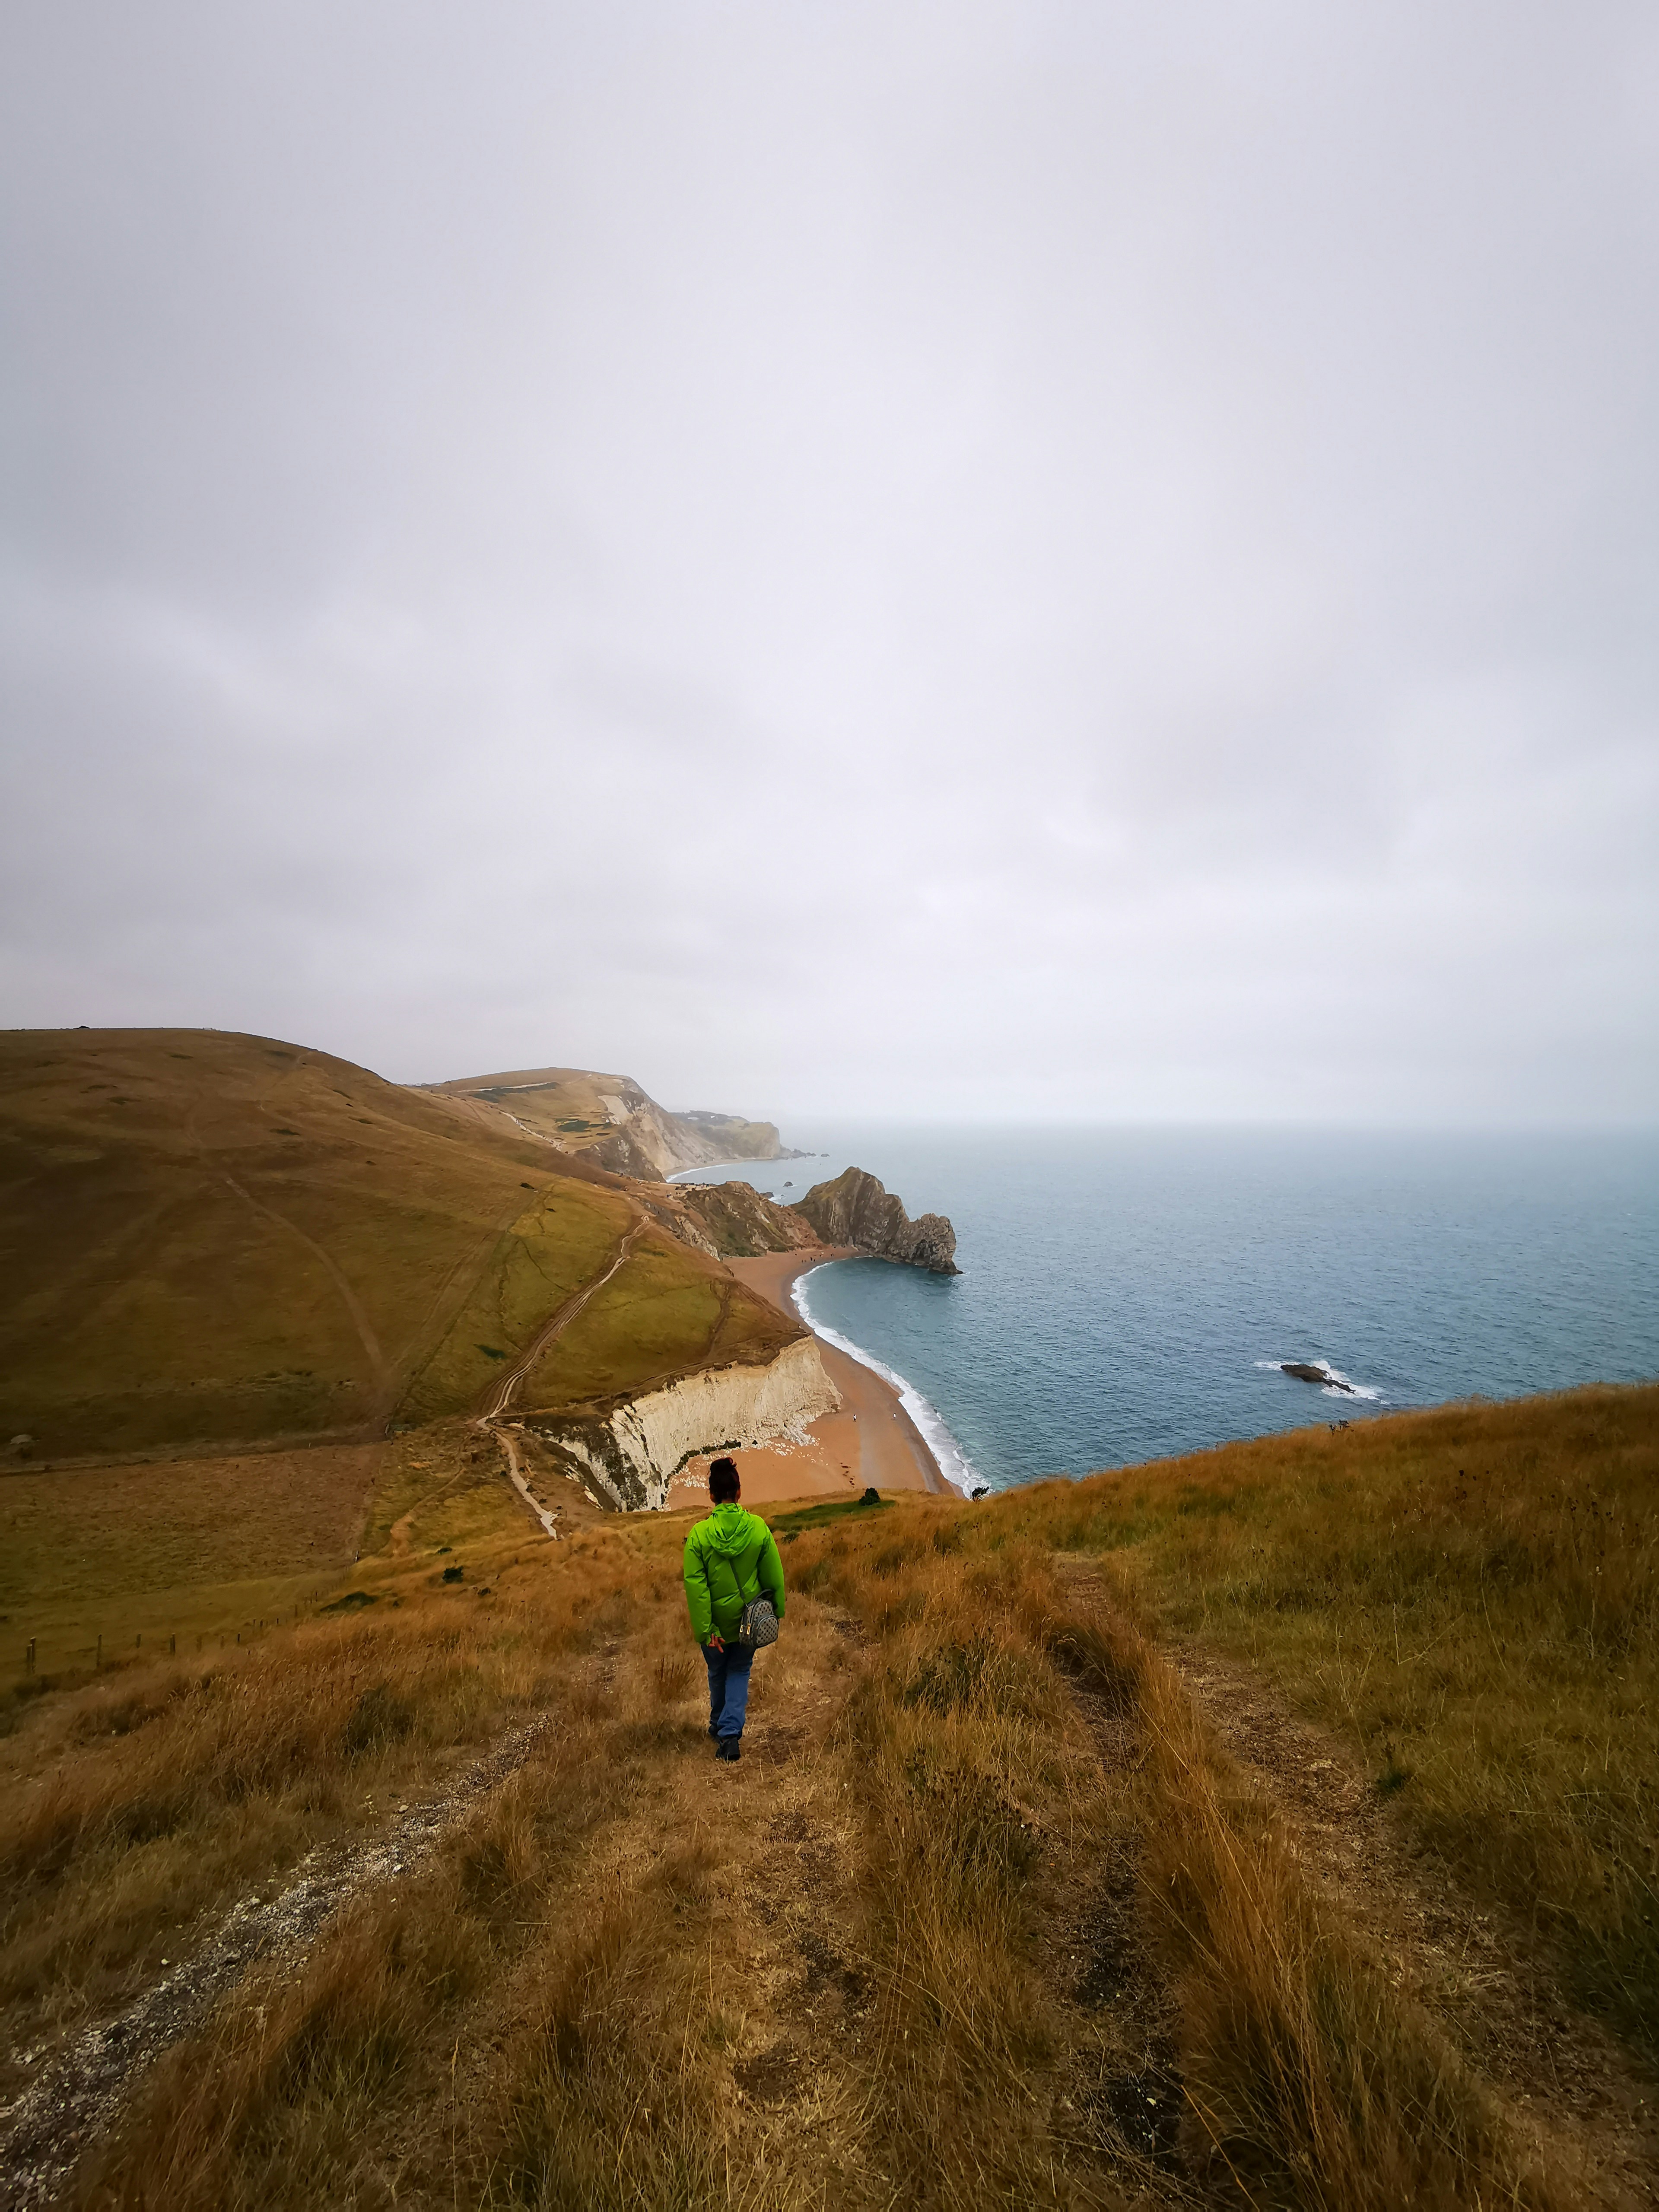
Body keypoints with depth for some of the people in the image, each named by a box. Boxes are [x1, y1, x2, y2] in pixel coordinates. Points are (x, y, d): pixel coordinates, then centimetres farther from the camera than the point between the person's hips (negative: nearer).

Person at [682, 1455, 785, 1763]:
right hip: (749, 1619, 0)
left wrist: (706, 1629, -11)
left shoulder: (700, 1533, -18)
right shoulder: (759, 1528, -15)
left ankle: (719, 1728, 43)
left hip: (715, 1621, 0)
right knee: (739, 1673, 21)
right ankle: (731, 1733, 7)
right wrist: (776, 1612, 7)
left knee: (718, 1673, 25)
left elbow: (695, 1584, -17)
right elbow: (774, 1576, -7)